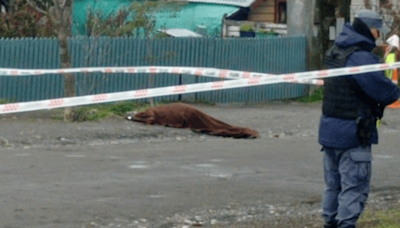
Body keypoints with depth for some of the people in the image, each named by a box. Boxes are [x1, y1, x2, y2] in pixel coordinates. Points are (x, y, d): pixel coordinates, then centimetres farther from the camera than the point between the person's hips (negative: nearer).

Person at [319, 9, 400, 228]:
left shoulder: (335, 52, 9)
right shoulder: (361, 58, -22)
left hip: (329, 130, 9)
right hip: (353, 135, -9)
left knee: (333, 183, 18)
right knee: (354, 186, -3)